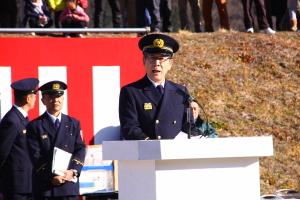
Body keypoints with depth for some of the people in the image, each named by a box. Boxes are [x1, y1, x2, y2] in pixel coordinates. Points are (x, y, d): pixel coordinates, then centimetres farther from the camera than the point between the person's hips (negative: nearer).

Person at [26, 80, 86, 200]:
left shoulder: (73, 124, 14)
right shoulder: (35, 126, 3)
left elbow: (80, 149, 6)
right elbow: (35, 156, -5)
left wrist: (73, 171, -12)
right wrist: (50, 177, -17)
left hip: (69, 185, 3)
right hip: (44, 187, -3)